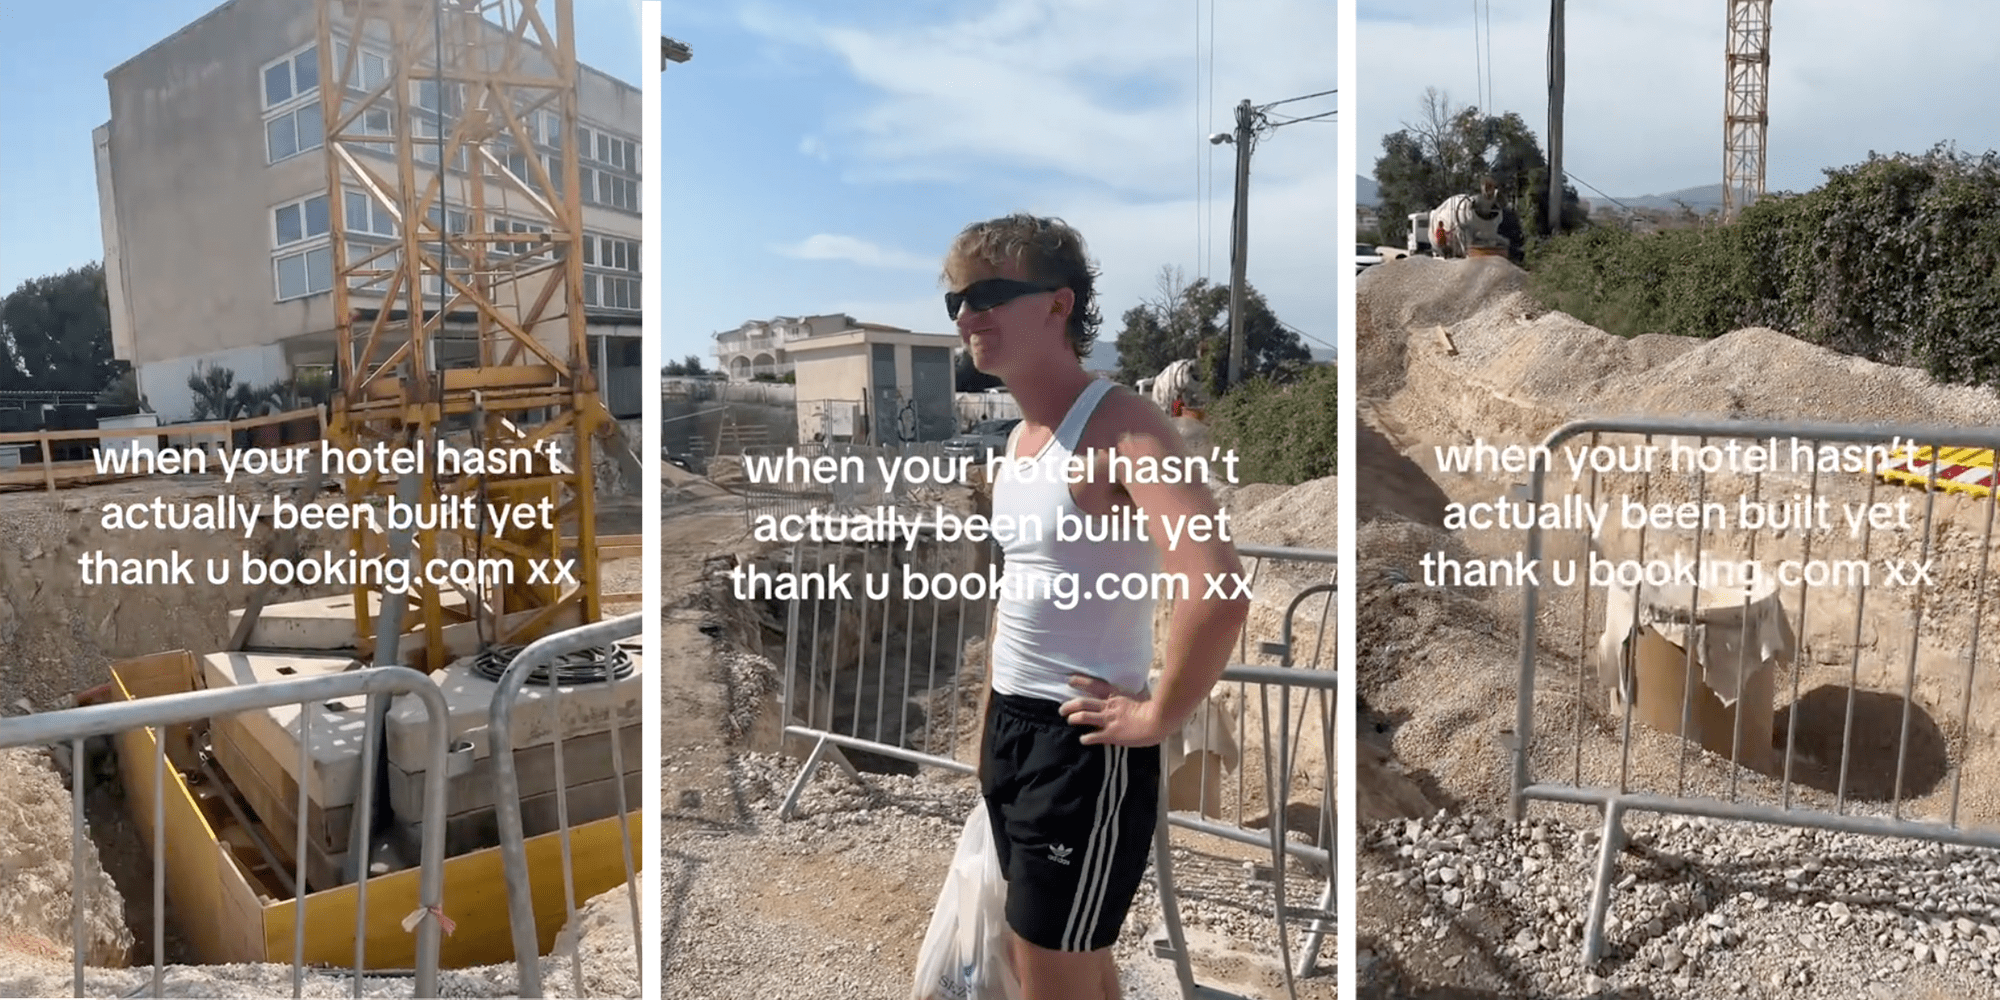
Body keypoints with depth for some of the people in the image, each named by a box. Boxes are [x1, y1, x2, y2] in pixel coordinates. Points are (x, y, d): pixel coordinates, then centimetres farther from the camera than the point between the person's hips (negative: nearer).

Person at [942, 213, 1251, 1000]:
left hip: (1083, 743, -9)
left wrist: (1158, 717, -21)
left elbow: (1217, 591, -34)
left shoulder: (1121, 428, -20)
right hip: (1011, 727, 9)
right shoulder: (1019, 438, 9)